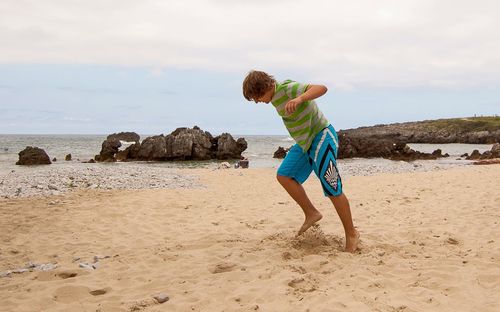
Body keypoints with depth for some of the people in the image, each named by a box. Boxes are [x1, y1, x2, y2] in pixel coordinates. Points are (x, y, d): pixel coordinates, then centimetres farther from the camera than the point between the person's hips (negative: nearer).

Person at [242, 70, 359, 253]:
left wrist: (299, 99, -54)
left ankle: (351, 234, 7)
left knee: (333, 190, -6)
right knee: (284, 176, 4)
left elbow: (321, 88, -38)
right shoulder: (276, 95, 6)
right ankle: (311, 214, 12)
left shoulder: (288, 89, -23)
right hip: (305, 142, 10)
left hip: (321, 137, -10)